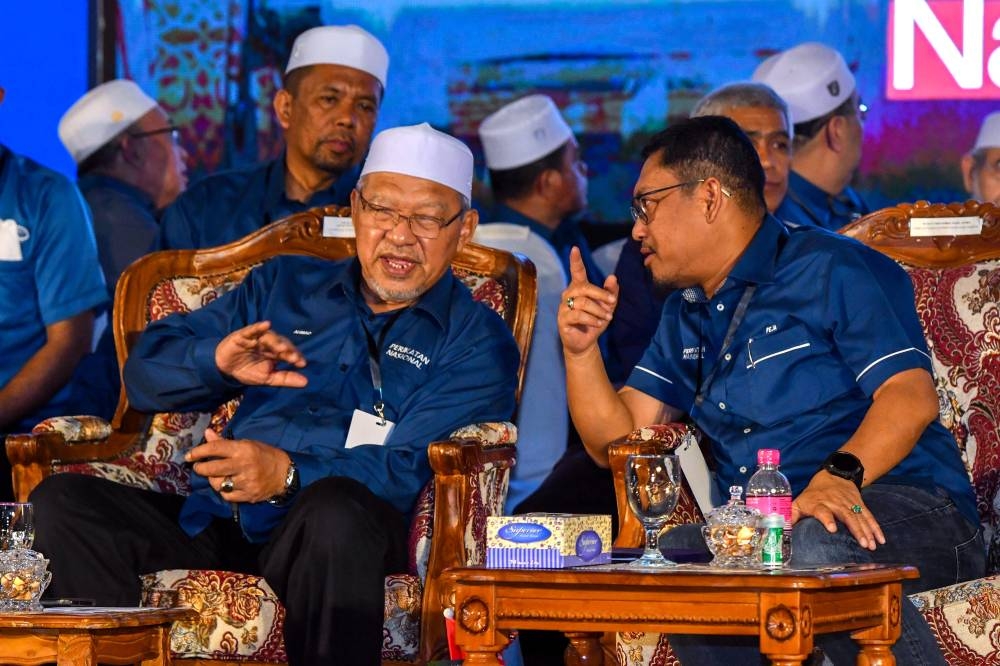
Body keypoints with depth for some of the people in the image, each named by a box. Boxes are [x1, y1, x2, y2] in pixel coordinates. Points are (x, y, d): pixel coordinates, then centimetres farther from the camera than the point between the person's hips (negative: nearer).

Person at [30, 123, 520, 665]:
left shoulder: (475, 341, 11)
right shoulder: (283, 285, 24)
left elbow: (413, 470, -5)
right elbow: (146, 371, 19)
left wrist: (290, 476, -22)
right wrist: (216, 361, -5)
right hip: (216, 528, 4)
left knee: (336, 508, -40)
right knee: (60, 501, -21)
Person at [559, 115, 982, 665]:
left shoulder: (827, 270, -1)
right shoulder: (686, 317, 23)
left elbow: (912, 396, -13)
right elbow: (617, 442, 20)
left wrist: (839, 475, -30)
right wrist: (580, 349, 4)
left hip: (905, 509, -5)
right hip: (761, 530, 6)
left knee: (815, 545, -40)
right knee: (669, 552, -26)